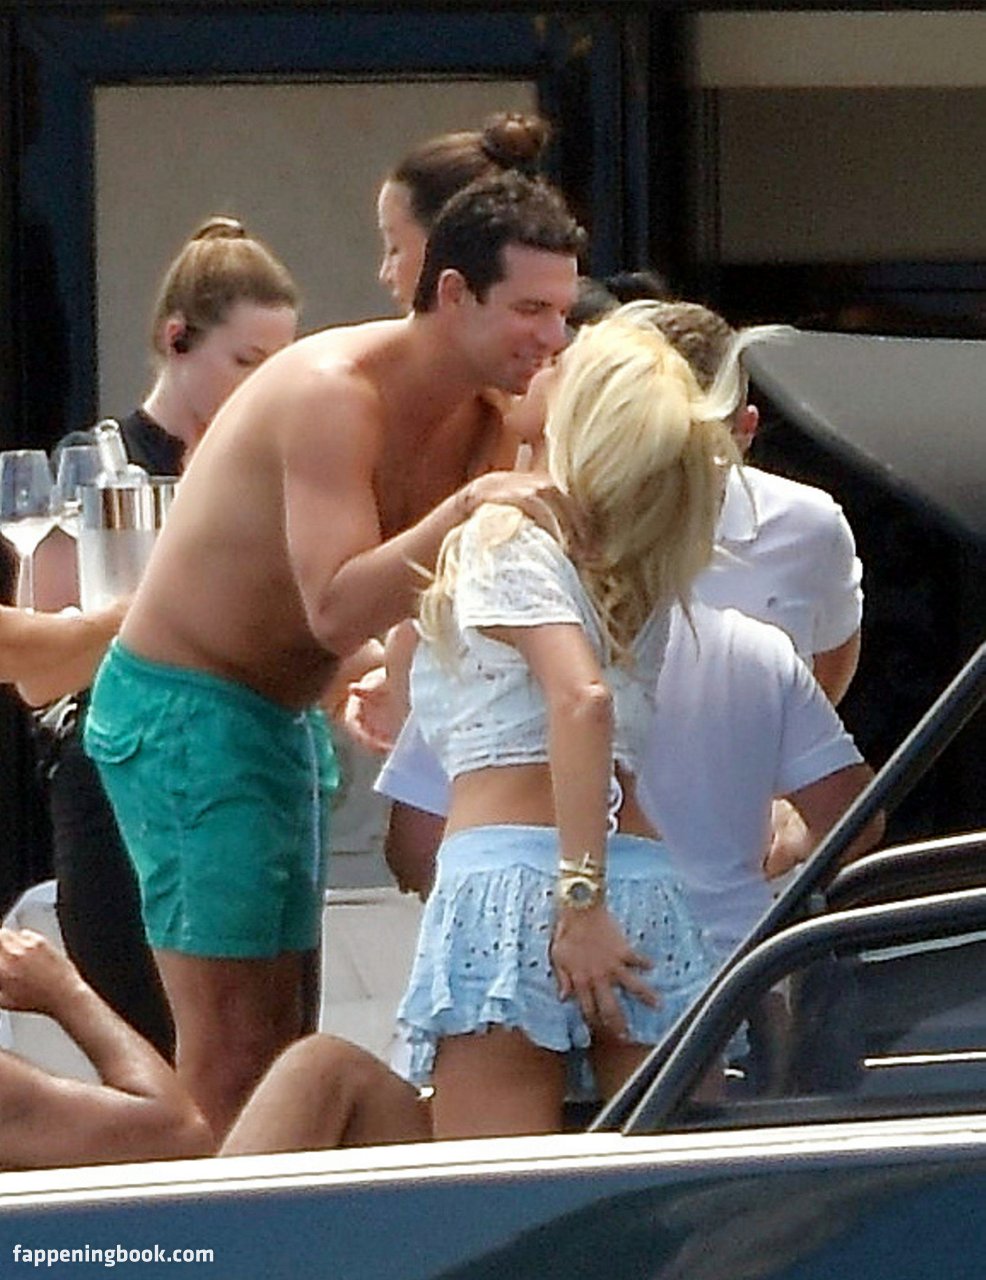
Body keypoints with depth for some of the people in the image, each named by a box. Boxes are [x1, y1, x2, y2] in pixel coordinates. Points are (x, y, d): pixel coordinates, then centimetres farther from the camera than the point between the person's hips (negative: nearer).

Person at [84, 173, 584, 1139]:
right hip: (181, 707, -10)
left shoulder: (471, 412, 4)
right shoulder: (335, 391, -23)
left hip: (278, 718, 10)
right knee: (228, 1042, -13)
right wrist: (466, 509, -43)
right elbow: (337, 608, -32)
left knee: (275, 1025, 10)